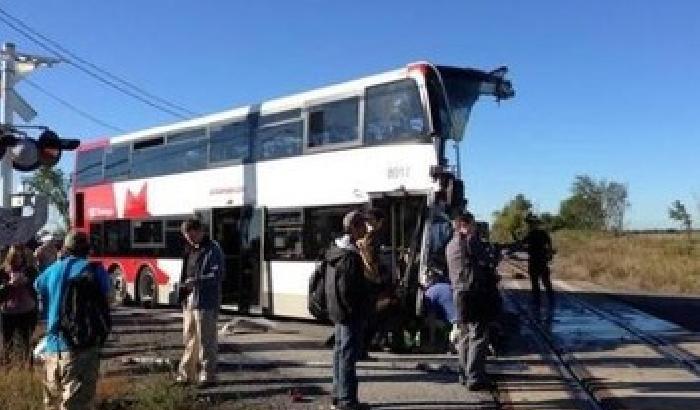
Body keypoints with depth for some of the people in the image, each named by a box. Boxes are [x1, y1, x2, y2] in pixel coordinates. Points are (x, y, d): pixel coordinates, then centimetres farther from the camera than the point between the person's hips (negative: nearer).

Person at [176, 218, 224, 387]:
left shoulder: (212, 250, -7)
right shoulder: (190, 250, 17)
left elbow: (217, 274, -15)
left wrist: (196, 281, -24)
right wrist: (184, 286, 6)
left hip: (206, 303, -8)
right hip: (189, 302, 8)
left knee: (206, 340, -3)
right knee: (189, 339, 14)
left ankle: (208, 376, 5)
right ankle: (187, 373, 23)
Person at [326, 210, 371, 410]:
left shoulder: (335, 250, 11)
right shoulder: (350, 257, -21)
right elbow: (347, 290, -25)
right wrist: (357, 310, -14)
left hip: (338, 313, 10)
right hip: (350, 315, -10)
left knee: (340, 352, 17)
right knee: (348, 355, -3)